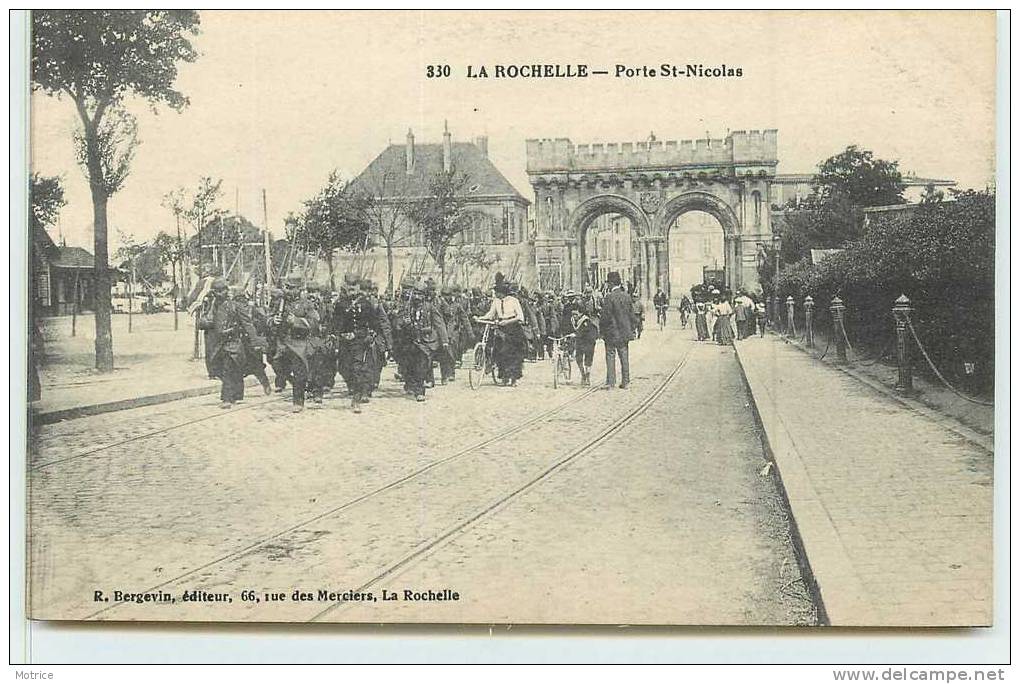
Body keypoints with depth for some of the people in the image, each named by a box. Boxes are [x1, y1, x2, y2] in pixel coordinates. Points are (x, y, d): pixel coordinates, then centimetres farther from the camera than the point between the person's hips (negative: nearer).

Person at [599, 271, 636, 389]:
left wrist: (601, 328, 0)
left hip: (611, 332, -5)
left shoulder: (608, 298, -15)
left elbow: (605, 316, -15)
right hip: (625, 332, 5)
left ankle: (610, 382, 2)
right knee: (624, 357, 10)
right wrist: (632, 328, 16)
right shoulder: (627, 296, 2)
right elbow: (632, 315, 6)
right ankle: (625, 382, 12)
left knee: (610, 357, 2)